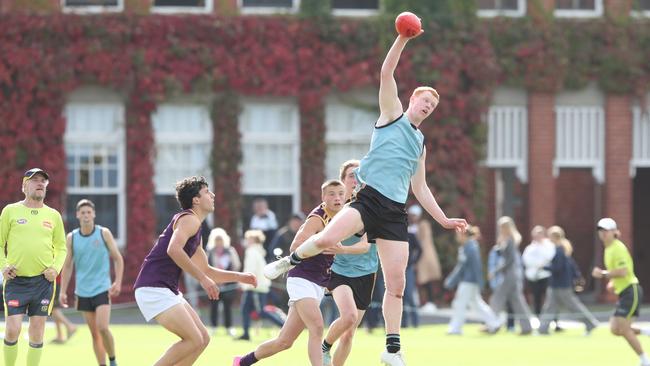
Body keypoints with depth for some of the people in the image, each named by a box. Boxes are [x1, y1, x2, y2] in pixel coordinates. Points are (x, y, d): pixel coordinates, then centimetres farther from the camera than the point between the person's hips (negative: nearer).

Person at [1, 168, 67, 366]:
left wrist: (56, 268, -1)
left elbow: (61, 247, 16)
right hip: (16, 280, -2)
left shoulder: (53, 215, 9)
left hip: (43, 281, 2)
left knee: (37, 332, 2)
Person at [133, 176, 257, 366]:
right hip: (153, 288, -10)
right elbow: (173, 249, -30)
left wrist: (239, 277, 23)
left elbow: (206, 270, 32)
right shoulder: (189, 219, -10)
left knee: (202, 338, 8)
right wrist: (203, 278, -27)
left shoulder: (196, 229, 21)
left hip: (168, 291, 10)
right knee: (194, 340, -15)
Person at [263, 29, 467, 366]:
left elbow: (420, 188, 30)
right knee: (326, 239, -30)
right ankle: (290, 260, 2)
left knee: (396, 285, -2)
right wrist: (403, 38, -10)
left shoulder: (420, 142, 24)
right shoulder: (392, 114, 11)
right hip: (369, 197, -5)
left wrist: (443, 220, 25)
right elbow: (386, 73, -2)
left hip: (395, 212, 5)